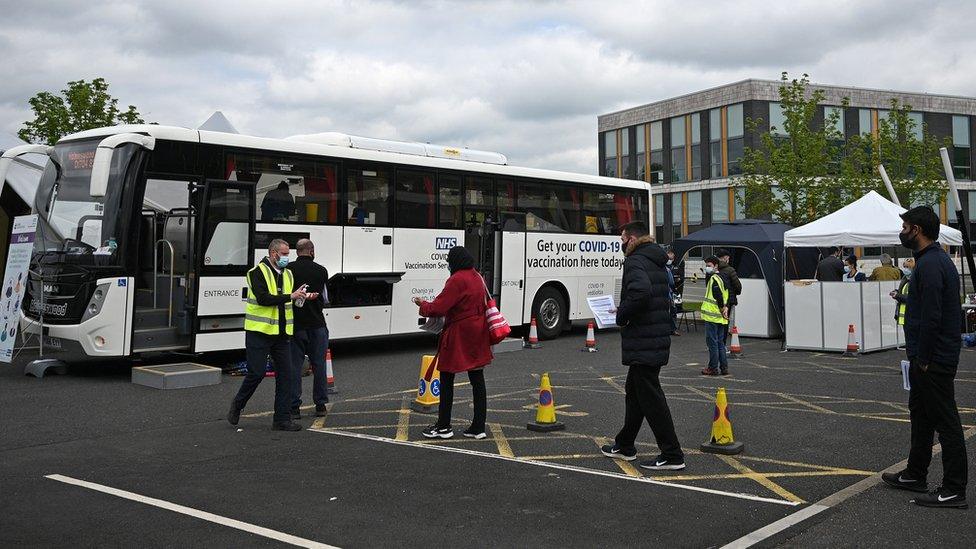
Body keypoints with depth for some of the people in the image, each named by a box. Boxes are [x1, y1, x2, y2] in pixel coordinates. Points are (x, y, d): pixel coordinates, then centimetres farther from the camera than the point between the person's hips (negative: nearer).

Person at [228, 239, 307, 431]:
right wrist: (289, 297, -21)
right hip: (260, 331, -6)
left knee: (285, 374, 2)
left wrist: (301, 297, 2)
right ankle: (237, 405, 21)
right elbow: (263, 298, -21)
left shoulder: (287, 274, 14)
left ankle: (282, 419, 8)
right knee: (257, 372, -5)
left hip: (281, 333, 7)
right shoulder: (257, 272, -8)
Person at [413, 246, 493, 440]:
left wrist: (422, 304, 1)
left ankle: (443, 427, 10)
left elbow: (438, 308, -19)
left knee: (446, 380, 4)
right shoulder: (478, 277, 10)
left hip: (459, 336, -8)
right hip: (477, 336, 8)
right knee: (477, 380, 9)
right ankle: (478, 427, 12)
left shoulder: (457, 280, -17)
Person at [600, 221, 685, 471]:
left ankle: (672, 456, 0)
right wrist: (625, 311, 16)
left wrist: (622, 316, -17)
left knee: (650, 397, -4)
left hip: (642, 343, -10)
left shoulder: (635, 261, -14)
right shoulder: (657, 263, 16)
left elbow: (640, 292, -33)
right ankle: (625, 446, 31)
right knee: (634, 392, 20)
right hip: (658, 340, 10)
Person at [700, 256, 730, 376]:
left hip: (713, 316, -9)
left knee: (712, 342, -3)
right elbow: (729, 295, 15)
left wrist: (722, 309, -13)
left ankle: (713, 368, 0)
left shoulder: (714, 278, -13)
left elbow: (718, 296, -22)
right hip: (721, 317, 9)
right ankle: (724, 368, 15)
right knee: (720, 342, 14)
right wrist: (725, 307, 3)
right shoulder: (723, 277, 16)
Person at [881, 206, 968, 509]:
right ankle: (915, 474, 32)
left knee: (945, 421, -5)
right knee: (921, 415, 19)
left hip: (933, 359, -11)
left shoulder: (930, 264, -19)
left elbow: (931, 316, -25)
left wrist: (923, 359, -19)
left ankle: (954, 490, 0)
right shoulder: (936, 259, 15)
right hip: (931, 356, 11)